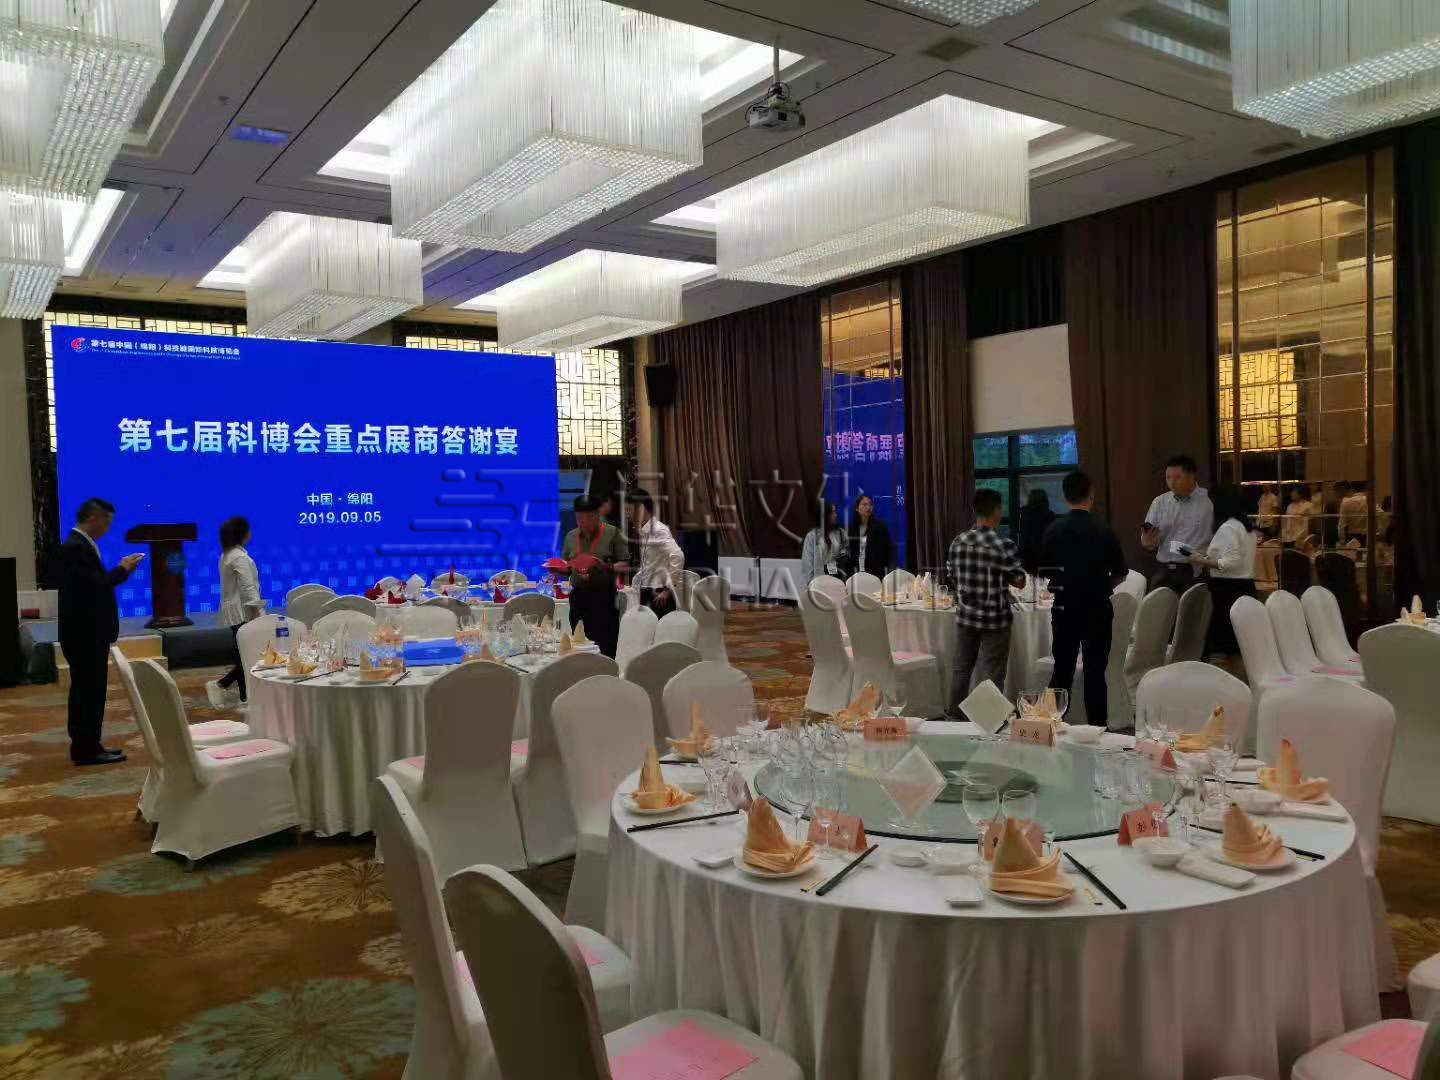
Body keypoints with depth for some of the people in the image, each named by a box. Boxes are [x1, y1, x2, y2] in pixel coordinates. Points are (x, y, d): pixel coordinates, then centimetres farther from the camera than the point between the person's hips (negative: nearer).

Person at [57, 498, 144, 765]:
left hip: (87, 632, 10)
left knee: (87, 691, 15)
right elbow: (94, 585, -25)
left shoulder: (80, 545, 14)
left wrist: (120, 569, 3)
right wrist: (122, 569, -13)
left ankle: (85, 747, 24)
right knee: (89, 692, -4)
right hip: (85, 633, -10)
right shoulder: (76, 547, -18)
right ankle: (87, 750, 3)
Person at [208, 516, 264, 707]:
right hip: (242, 612, -10)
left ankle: (245, 698, 14)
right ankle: (220, 685, -11)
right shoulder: (239, 557, -15)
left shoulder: (226, 555, 15)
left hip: (232, 611, 10)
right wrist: (256, 611, -18)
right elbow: (248, 587, -19)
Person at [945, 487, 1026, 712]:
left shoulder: (958, 541, 0)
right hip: (995, 618, -4)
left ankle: (955, 716, 21)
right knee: (993, 675, 5)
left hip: (965, 615, 4)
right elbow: (1019, 581, -10)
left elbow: (951, 577, 6)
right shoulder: (1004, 545, -14)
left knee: (961, 669, 14)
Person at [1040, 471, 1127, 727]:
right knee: (1095, 672, 5)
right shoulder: (1104, 531, -10)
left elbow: (1045, 571, 6)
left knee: (1062, 670, 11)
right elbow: (1119, 575, -4)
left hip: (1064, 608, 2)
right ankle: (1097, 727, 8)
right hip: (1097, 608, -2)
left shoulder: (1053, 530, -3)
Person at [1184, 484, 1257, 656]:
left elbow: (1231, 563, -19)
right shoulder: (1246, 526, 15)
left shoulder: (1227, 528, -13)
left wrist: (1202, 561, -12)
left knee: (1221, 638, -6)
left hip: (1227, 589, -9)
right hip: (1246, 586, 9)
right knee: (1238, 641, 9)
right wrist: (1206, 554, 15)